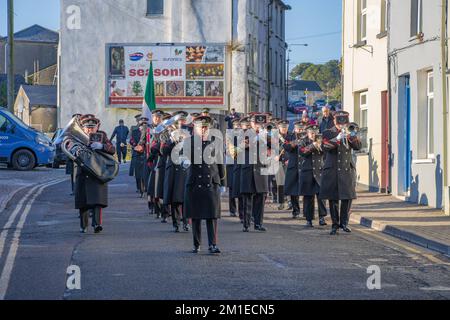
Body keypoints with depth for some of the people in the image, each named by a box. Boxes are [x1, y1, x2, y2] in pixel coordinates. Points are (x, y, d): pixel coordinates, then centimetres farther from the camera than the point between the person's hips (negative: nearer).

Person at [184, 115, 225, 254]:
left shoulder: (215, 142, 7)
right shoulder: (190, 141, 3)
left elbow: (219, 161, 13)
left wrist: (222, 179, 13)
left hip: (212, 182, 0)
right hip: (195, 183, 0)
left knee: (212, 215, -5)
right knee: (195, 216, 6)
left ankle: (213, 244, -3)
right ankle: (196, 244, 16)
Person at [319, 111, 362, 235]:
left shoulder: (351, 134, 11)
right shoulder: (328, 133, 3)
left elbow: (358, 146, -5)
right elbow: (325, 146, -15)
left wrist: (350, 136, -21)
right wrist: (337, 138, -27)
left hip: (348, 170, 2)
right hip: (332, 170, -2)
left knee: (347, 197, 1)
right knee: (333, 198, -1)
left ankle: (344, 223, 13)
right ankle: (335, 224, 7)